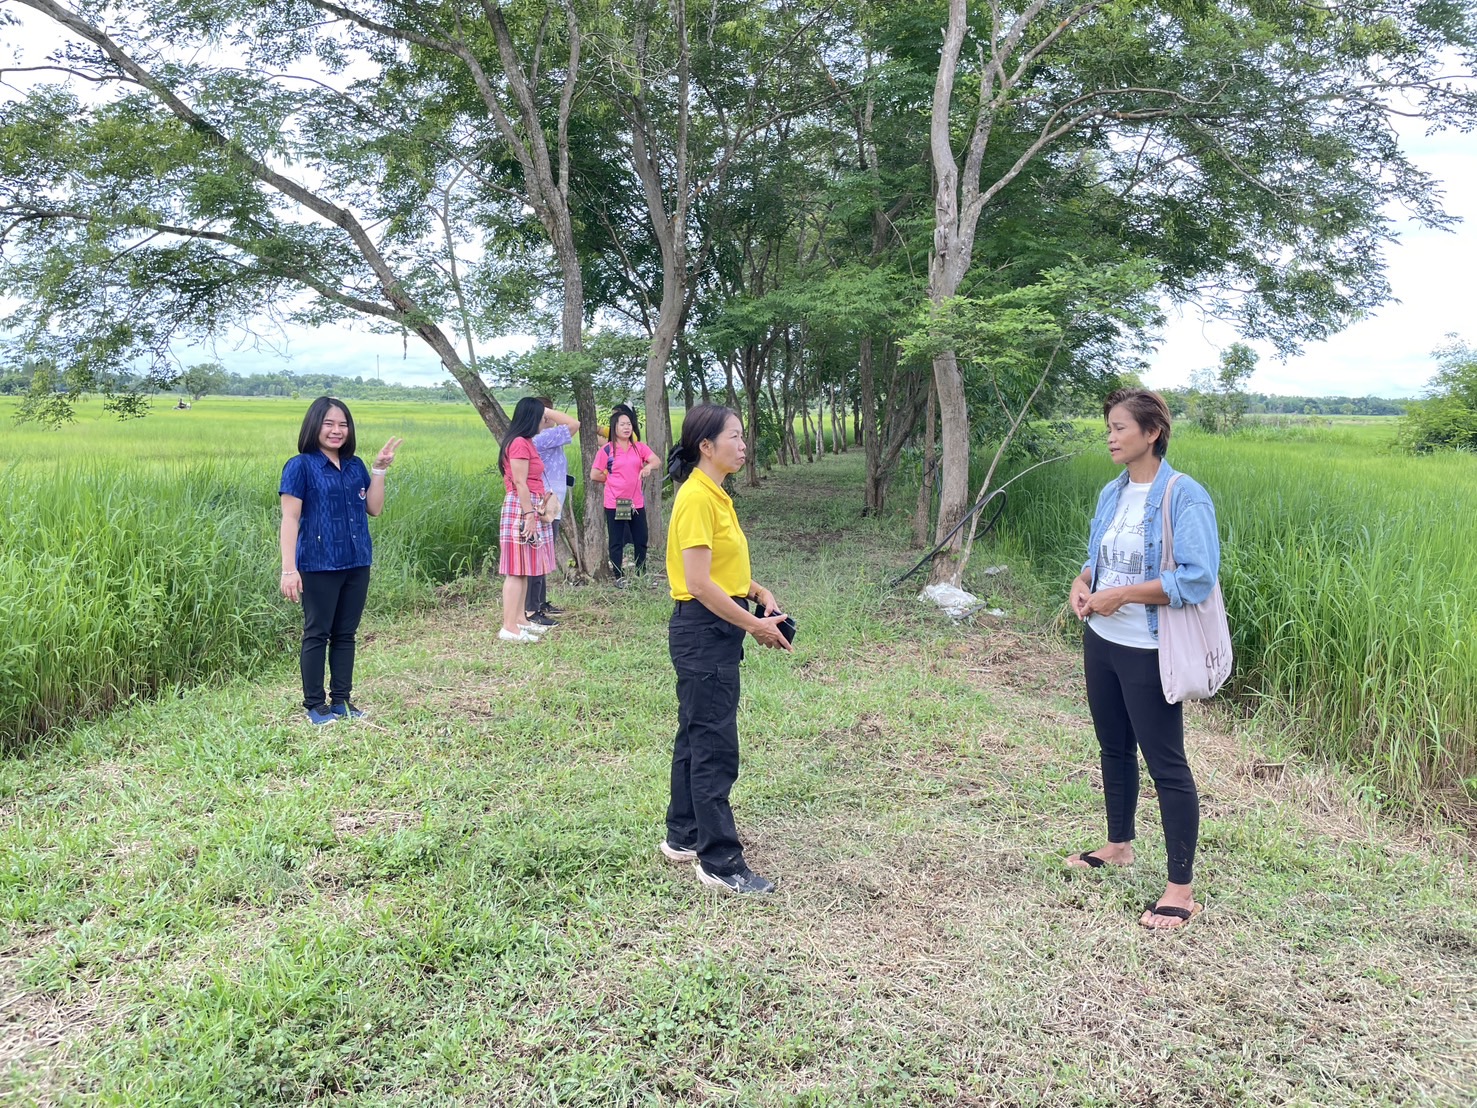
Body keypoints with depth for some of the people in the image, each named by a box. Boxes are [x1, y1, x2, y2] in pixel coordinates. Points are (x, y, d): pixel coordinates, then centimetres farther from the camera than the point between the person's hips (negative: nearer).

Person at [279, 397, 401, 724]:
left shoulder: (355, 466, 9)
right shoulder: (301, 466, -7)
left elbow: (374, 509, 8)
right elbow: (290, 519, -11)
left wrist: (379, 470, -1)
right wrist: (289, 569, -17)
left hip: (356, 564, 5)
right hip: (319, 566, -5)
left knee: (346, 634, 11)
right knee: (317, 635, 4)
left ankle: (341, 700, 21)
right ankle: (315, 704, 13)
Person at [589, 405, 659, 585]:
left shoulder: (639, 447, 6)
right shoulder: (606, 450, -6)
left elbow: (657, 461, -6)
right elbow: (594, 475, -6)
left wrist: (649, 466, -26)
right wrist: (613, 479, 1)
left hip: (636, 503, 4)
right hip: (614, 504, -4)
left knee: (641, 541, 10)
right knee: (616, 542, 6)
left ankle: (642, 575, 22)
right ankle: (619, 577, 14)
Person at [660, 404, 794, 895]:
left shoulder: (714, 494, 12)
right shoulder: (697, 498, -18)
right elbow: (699, 583, -23)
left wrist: (759, 592, 4)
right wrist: (756, 626, -19)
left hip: (716, 631, 10)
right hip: (702, 632, -10)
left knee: (697, 737, 18)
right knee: (715, 747, -4)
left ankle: (684, 836, 30)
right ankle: (720, 862, 4)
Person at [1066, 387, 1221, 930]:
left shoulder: (1183, 496, -16)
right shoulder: (1112, 493, 7)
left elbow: (1197, 579, -22)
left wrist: (1121, 595, -23)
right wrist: (1082, 581, -5)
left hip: (1148, 652, -8)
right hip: (1101, 641, 8)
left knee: (1166, 764, -1)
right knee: (1114, 749, 21)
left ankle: (1181, 889, 8)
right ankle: (1119, 845, 41)